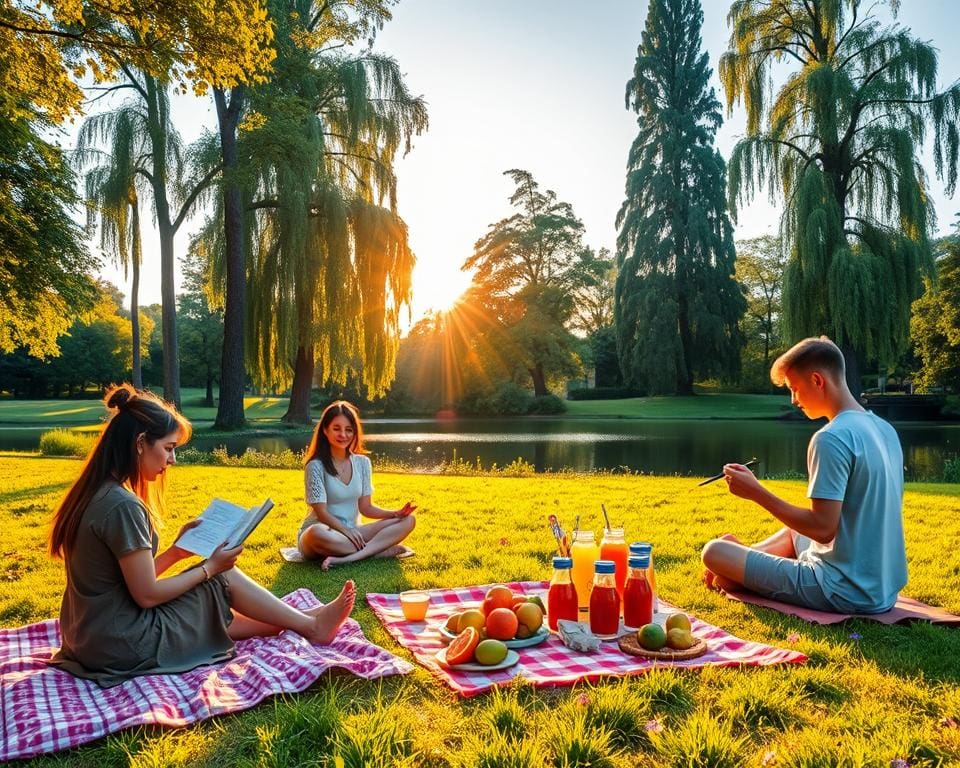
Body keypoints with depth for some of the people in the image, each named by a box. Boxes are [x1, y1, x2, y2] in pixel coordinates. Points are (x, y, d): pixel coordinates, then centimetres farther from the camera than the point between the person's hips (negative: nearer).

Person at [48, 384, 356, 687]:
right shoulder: (123, 506, -24)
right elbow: (147, 594, -19)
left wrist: (177, 550, 9)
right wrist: (210, 567, -9)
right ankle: (310, 626, 18)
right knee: (226, 577, 3)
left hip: (94, 635, 8)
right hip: (125, 644, -8)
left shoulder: (96, 493, 5)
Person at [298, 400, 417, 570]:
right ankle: (381, 549, -25)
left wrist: (396, 513, -12)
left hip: (352, 533, 6)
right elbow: (321, 512, -15)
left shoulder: (362, 463, 4)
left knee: (408, 520, -12)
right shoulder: (316, 466, -12)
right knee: (316, 533, -42)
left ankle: (345, 559, -29)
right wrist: (347, 530, -28)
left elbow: (365, 507, 3)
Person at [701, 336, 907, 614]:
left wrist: (756, 492, -15)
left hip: (845, 593, -9)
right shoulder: (885, 429, 7)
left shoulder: (831, 438, -21)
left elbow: (822, 528, -24)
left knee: (715, 551, -4)